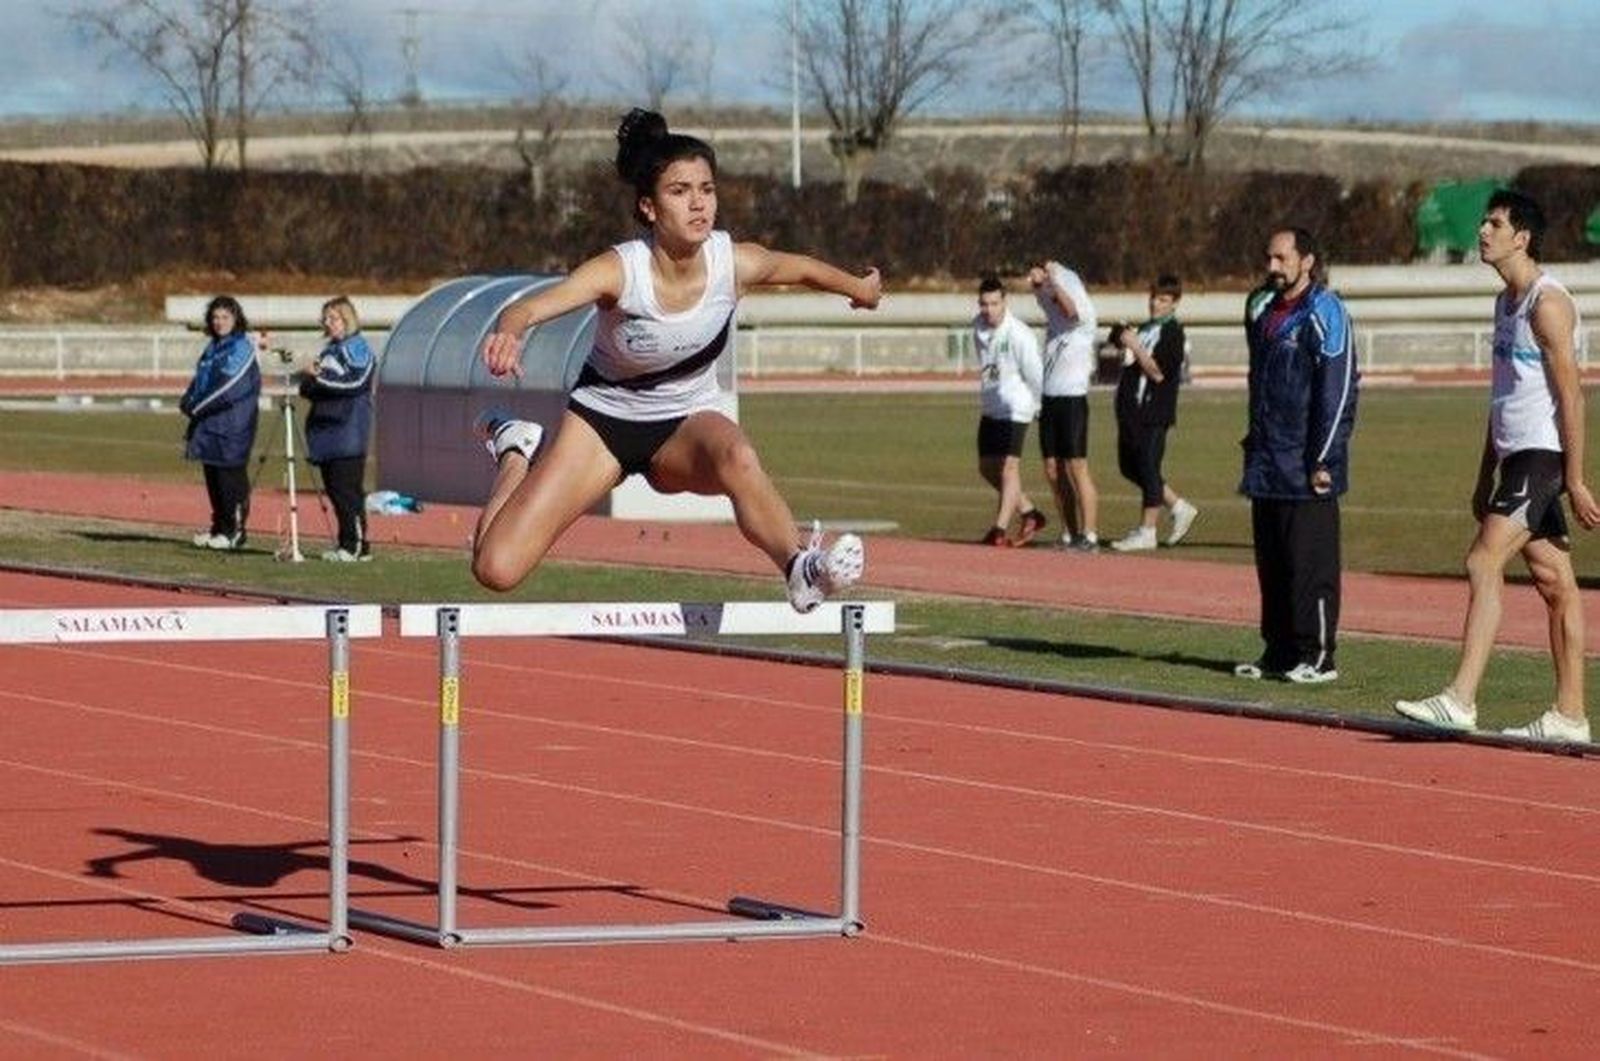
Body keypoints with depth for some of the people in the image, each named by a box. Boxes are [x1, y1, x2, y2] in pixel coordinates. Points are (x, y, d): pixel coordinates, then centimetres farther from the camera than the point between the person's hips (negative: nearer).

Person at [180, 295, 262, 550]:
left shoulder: (242, 347, -9)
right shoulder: (213, 347, 17)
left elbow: (229, 387, -16)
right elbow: (199, 381, 19)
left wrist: (196, 407, -12)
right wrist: (187, 402, 0)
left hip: (233, 425, -8)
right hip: (209, 424, 8)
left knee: (231, 477, -6)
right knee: (213, 477, 11)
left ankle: (234, 531, -2)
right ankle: (219, 528, 19)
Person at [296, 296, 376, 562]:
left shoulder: (358, 348, -3)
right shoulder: (329, 350, 20)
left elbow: (354, 382, -17)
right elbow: (319, 390, 23)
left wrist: (320, 377, -18)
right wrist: (307, 382, 1)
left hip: (349, 431, -8)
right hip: (326, 429, 8)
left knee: (347, 488, -11)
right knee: (333, 488, 6)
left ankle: (357, 545, -10)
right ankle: (345, 543, 10)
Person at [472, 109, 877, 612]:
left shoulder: (735, 263, -18)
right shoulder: (620, 270, -28)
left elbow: (804, 268, 5)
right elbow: (528, 308, -42)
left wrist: (859, 287, 24)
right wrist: (508, 332, -66)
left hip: (688, 420, 1)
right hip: (602, 417, -1)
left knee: (738, 458, -39)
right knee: (496, 568, -5)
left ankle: (802, 570, -38)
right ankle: (516, 449, 23)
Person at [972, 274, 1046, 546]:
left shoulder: (1019, 334, -19)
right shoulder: (978, 327, 3)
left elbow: (1034, 373, -10)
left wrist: (1039, 407, -1)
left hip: (1015, 408, -8)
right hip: (989, 408, 8)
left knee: (1009, 466, -12)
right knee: (987, 467, 12)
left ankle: (1000, 529, -13)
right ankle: (1030, 513, 24)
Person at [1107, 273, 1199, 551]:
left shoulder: (1173, 333, -9)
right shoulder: (1145, 328, 18)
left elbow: (1158, 372, -16)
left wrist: (1135, 347, -19)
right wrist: (1124, 339, 7)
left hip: (1154, 411, -9)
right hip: (1131, 408, 9)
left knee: (1148, 467, -6)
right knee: (1129, 466, 12)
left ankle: (1146, 531, 0)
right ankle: (1180, 509, 23)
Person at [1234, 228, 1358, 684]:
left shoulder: (1324, 313, -9)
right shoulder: (1261, 309, 15)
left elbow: (1338, 390, -13)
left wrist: (1323, 460, -16)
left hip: (1305, 465, -8)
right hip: (1266, 465, 8)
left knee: (1310, 561, -5)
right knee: (1271, 561, 11)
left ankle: (1317, 655, -1)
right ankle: (1278, 651, 17)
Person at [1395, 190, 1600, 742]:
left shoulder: (1547, 303, -13)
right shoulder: (1506, 302, 17)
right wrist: (1486, 477, 23)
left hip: (1542, 455, -9)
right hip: (1515, 456, 10)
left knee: (1484, 562, -17)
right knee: (1556, 585, 9)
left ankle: (1459, 699, -20)